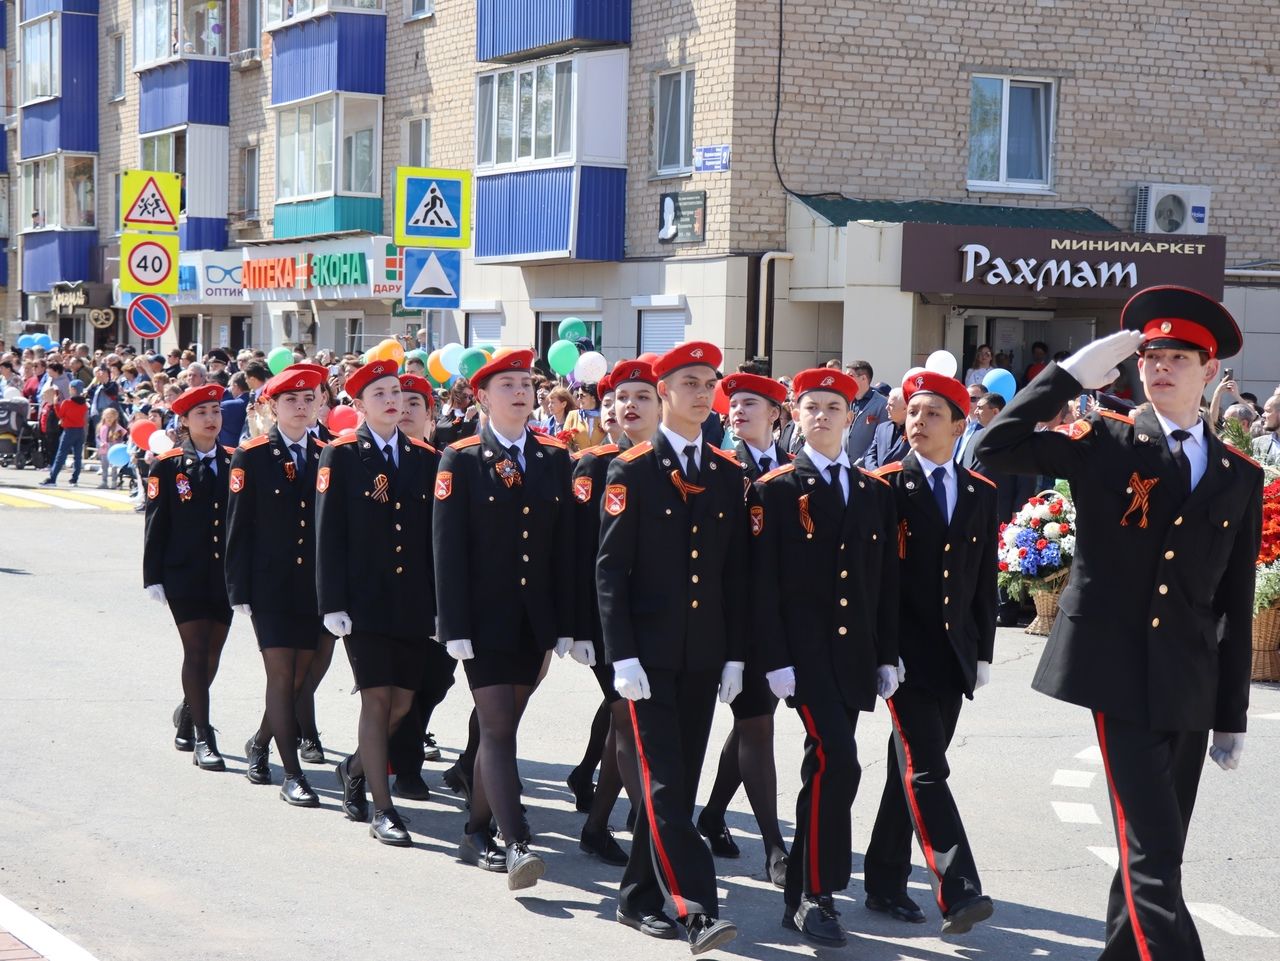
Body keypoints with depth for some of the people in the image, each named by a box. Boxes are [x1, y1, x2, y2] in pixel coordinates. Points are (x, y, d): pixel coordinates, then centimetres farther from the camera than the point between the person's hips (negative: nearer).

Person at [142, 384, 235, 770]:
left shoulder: (235, 463, 7)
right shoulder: (168, 466, -1)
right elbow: (156, 525, -1)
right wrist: (153, 577, -6)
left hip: (225, 574, 4)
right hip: (184, 574, -3)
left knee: (212, 652, 11)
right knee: (196, 650, -8)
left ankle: (188, 713, 34)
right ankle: (202, 738, -6)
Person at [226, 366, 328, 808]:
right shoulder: (251, 457, -2)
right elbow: (238, 527, -3)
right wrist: (239, 590, -7)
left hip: (314, 588, 4)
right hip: (270, 586, -4)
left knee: (302, 677, 9)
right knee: (282, 674, -8)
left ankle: (260, 743, 34)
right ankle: (292, 774, -5)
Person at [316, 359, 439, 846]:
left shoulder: (423, 458, 11)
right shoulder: (341, 456, -1)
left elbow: (433, 533, 12)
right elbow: (329, 533, -4)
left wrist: (438, 601, 8)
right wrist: (333, 603, -10)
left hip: (413, 601, 4)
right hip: (366, 600, -4)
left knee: (403, 701, 7)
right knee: (377, 698, -7)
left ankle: (357, 767, 34)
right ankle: (383, 809, -1)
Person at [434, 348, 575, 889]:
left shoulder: (555, 460, 8)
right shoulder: (461, 460, -3)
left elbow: (565, 546, 8)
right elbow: (449, 548, -7)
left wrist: (565, 622, 3)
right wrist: (456, 628, -13)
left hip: (536, 621, 4)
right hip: (485, 619, -4)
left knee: (501, 727, 11)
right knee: (498, 729, -9)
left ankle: (476, 834, 22)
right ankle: (516, 847, -14)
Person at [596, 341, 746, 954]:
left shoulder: (728, 474, 10)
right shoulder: (632, 471, -3)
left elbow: (737, 571, 12)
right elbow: (611, 568, -7)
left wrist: (736, 653, 7)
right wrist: (622, 655, -13)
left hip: (705, 655, 5)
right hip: (651, 654, -5)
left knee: (681, 781, 9)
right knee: (664, 784, -9)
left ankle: (640, 898, 20)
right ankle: (696, 911, -13)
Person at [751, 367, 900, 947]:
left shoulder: (876, 492, 13)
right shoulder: (776, 490, -1)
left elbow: (888, 581, 13)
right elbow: (762, 582, -5)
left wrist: (888, 657, 9)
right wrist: (775, 659, -12)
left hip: (855, 655, 5)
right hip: (805, 652, -5)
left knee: (824, 768, 8)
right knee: (837, 761, -17)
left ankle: (799, 894, 17)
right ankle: (817, 894, -8)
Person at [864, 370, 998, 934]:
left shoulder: (981, 494, 11)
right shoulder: (885, 486, -3)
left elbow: (985, 580, 13)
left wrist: (983, 652, 9)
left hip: (954, 655, 5)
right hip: (906, 651, -5)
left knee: (911, 768, 11)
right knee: (926, 770, -12)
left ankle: (886, 883, 19)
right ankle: (958, 892, -17)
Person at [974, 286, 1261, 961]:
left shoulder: (1239, 476, 10)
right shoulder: (1105, 443, 2)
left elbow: (1235, 606, 11)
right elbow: (996, 448, -11)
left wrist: (1232, 716, 11)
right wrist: (1073, 372, -11)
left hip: (1191, 687, 4)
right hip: (1120, 671, -4)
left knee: (1156, 851, 13)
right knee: (1151, 852, -11)